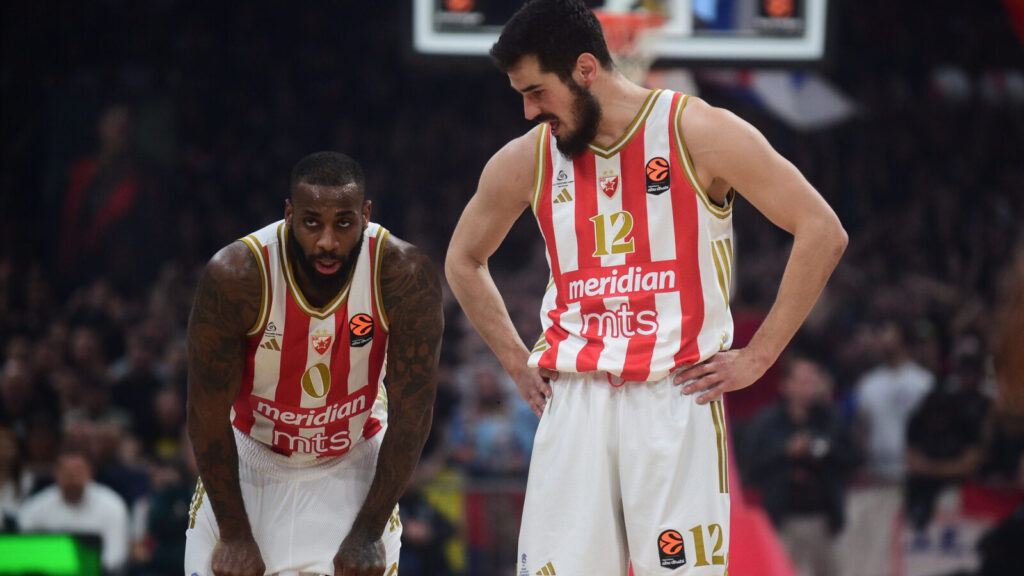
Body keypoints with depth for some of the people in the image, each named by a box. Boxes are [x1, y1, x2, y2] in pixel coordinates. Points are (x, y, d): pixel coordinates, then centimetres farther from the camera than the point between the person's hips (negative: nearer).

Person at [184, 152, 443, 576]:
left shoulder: (405, 276, -26)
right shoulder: (234, 275, -28)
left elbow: (411, 413, -17)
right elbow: (208, 413, -18)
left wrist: (367, 533, -17)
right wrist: (235, 536, -15)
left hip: (354, 459, 0)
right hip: (248, 455, 0)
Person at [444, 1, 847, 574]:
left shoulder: (698, 134, -4)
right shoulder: (526, 160, 8)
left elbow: (823, 232, -5)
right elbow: (463, 260, 26)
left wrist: (757, 358, -6)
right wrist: (517, 362, 15)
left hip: (676, 394, -3)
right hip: (573, 395, 3)